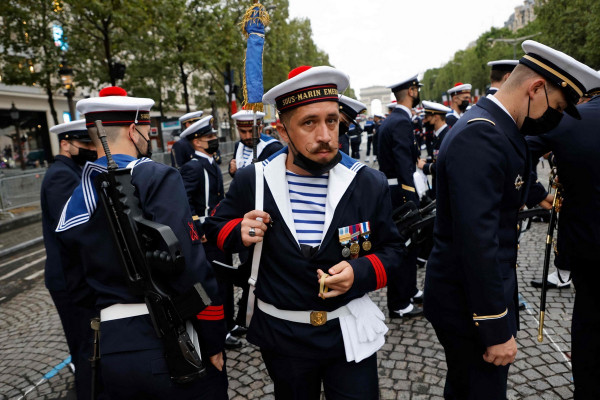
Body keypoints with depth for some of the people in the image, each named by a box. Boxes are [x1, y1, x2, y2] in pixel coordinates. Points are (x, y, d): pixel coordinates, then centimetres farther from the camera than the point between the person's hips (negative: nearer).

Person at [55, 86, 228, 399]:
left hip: (111, 350, 6)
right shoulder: (157, 179, -15)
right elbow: (190, 268, -22)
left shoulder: (73, 203, 7)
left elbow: (79, 288, 12)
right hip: (172, 346, -6)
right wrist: (215, 338, -12)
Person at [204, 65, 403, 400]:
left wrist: (361, 272, -20)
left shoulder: (369, 184, -10)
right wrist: (240, 232, -17)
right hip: (281, 335, 1)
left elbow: (391, 248, 1)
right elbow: (216, 228, 6)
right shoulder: (252, 181, -10)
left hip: (349, 334, 0)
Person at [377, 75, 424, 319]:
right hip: (400, 192, -10)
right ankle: (399, 305, 11)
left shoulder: (388, 121, 13)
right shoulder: (402, 122, -18)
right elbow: (404, 168, -24)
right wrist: (412, 203, -25)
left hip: (390, 188, 10)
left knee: (408, 242, 20)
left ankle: (409, 291, 35)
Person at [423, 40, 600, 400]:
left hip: (487, 286, 10)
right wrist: (497, 330, -23)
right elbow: (476, 240, -29)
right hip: (471, 302, -10)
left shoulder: (498, 127, 9)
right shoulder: (479, 135, -25)